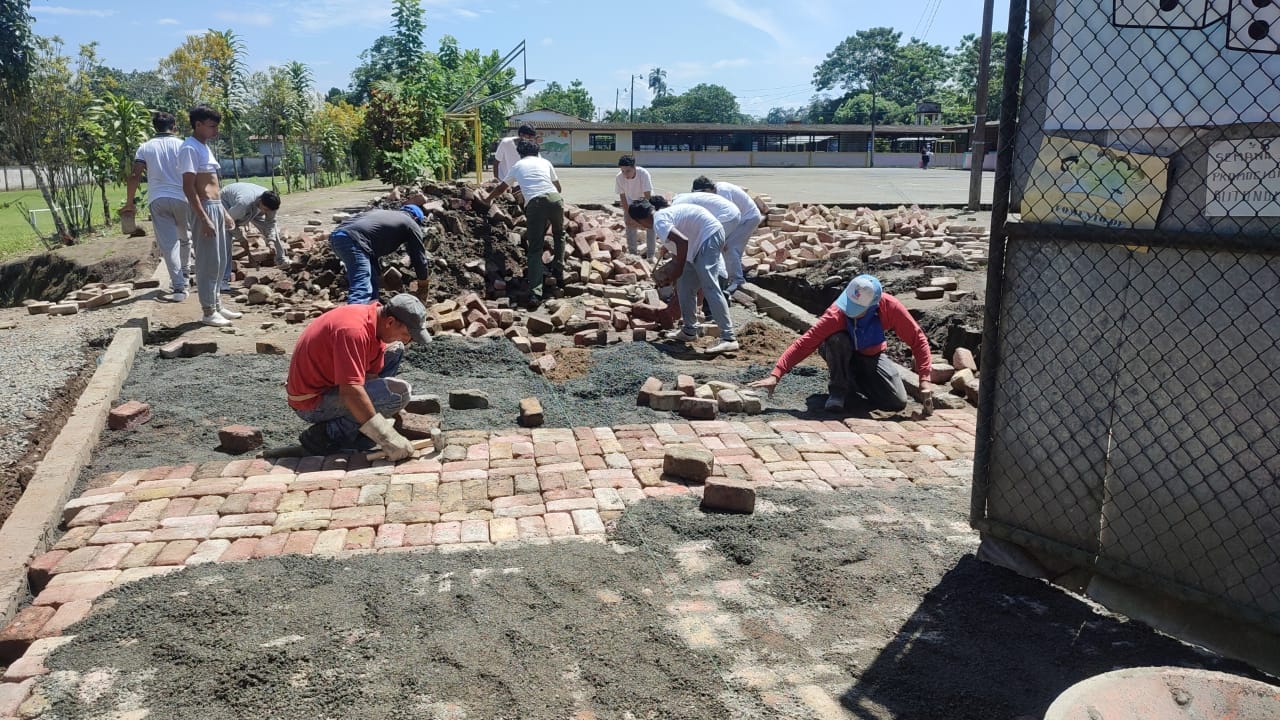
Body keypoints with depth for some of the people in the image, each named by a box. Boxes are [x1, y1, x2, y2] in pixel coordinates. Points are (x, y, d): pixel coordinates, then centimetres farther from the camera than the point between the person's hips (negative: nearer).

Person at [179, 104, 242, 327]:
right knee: (208, 261, -5)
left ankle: (217, 304, 23)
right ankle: (208, 311, 2)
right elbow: (188, 188, -19)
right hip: (204, 208, -10)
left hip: (216, 207, 10)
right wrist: (204, 218, -24)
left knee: (220, 261, 14)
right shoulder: (190, 149, -13)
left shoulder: (205, 148, 16)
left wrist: (224, 212, 21)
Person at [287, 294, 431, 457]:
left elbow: (371, 375, 5)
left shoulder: (375, 322, 1)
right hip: (312, 403, -10)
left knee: (394, 350, 10)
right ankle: (328, 435, -10)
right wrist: (386, 438, -31)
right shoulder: (354, 330, -29)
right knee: (399, 391, -24)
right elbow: (350, 392, -34)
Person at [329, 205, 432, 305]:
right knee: (361, 291, -17)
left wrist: (378, 274, 48)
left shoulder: (382, 213, 36)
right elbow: (419, 259, 17)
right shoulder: (411, 224, 15)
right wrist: (422, 288, 29)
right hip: (352, 240, -9)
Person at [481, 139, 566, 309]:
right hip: (554, 198, 1)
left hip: (534, 204, -1)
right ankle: (559, 274, 21)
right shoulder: (545, 162, 25)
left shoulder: (517, 166, 26)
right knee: (559, 234, 29)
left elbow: (502, 187, 41)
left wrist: (488, 198, 59)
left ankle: (535, 294, -11)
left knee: (535, 249, 2)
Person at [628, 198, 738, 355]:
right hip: (702, 238, 10)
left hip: (709, 235, -10)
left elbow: (682, 242, -27)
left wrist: (678, 271, -12)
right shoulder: (664, 214, 19)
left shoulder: (659, 222, -12)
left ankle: (728, 338, -23)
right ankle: (690, 330, 23)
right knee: (685, 285, 14)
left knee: (709, 286, -17)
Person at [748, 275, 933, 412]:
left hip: (872, 357, 2)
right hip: (843, 356, -2)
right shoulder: (836, 314, -34)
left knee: (898, 403, -17)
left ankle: (857, 382, 11)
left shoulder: (889, 306, -30)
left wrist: (924, 380, -29)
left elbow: (917, 339, -22)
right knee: (838, 339, -38)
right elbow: (805, 343, -37)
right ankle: (838, 389, -15)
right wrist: (775, 375, -45)